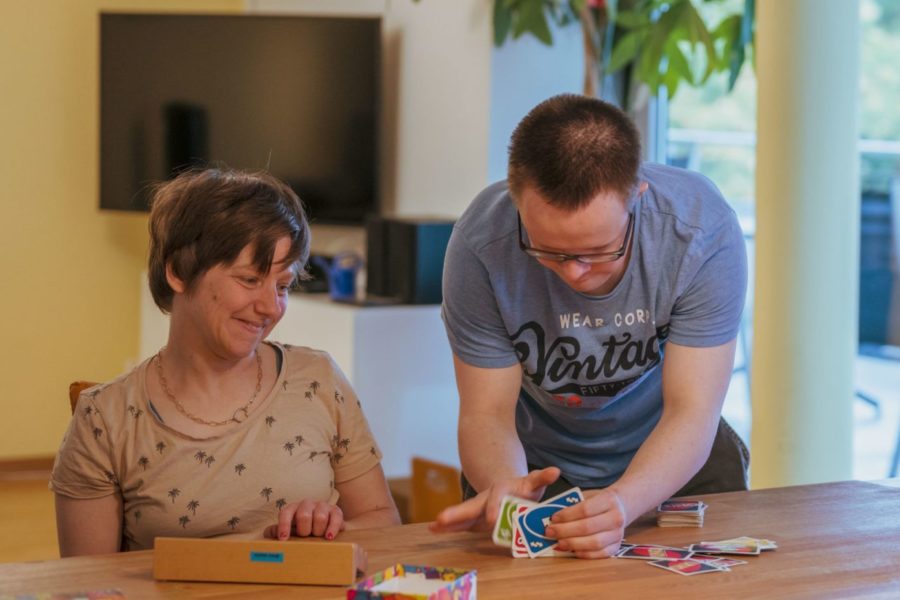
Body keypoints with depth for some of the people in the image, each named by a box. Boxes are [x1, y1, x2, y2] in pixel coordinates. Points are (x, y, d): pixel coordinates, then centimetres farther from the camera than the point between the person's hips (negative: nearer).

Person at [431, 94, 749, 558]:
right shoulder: (481, 245, -26)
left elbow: (690, 412, -26)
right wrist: (502, 485, -41)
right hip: (536, 461, 0)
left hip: (674, 459, 1)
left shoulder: (702, 228, -27)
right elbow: (487, 412, -18)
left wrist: (621, 501, -45)